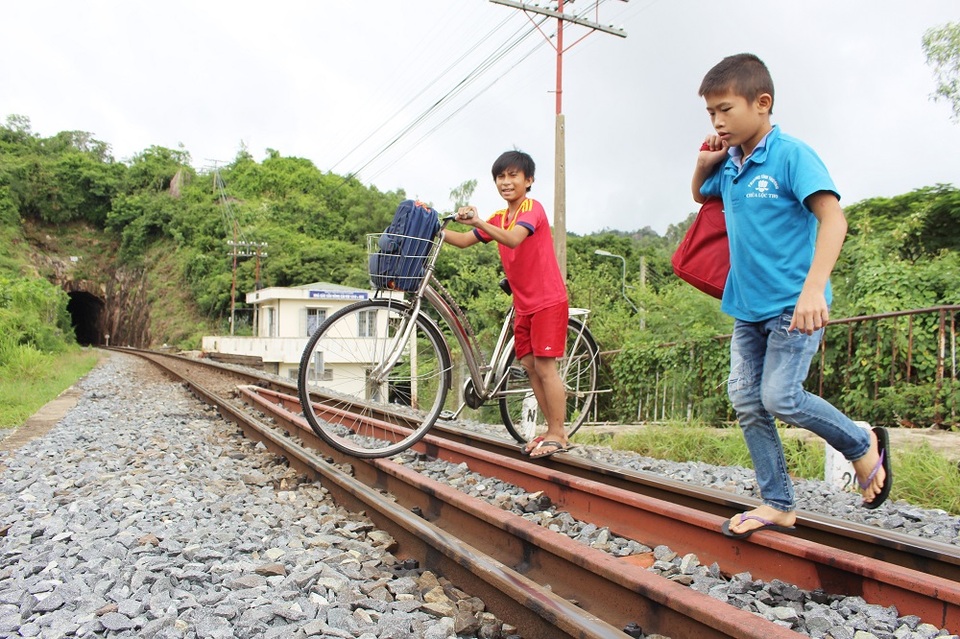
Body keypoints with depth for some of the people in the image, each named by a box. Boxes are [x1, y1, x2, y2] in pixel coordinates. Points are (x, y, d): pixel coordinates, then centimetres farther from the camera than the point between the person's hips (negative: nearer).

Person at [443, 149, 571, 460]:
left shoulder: (533, 208, -11)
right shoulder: (498, 219, 12)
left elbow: (513, 239, -31)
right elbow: (464, 241, 3)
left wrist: (478, 222, -43)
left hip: (548, 299, -8)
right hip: (523, 303, 8)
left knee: (544, 365, -9)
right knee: (529, 365, 7)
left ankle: (558, 435, 0)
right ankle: (551, 429, 16)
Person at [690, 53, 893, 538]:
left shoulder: (791, 154, -13)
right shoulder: (729, 166, 9)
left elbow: (833, 218, -23)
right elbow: (700, 195, 31)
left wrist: (813, 288, -34)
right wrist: (703, 164, 9)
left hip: (793, 305, -7)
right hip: (747, 307, 8)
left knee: (781, 397, -11)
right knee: (746, 402, 6)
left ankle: (864, 446, 19)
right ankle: (777, 505, 18)